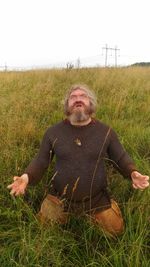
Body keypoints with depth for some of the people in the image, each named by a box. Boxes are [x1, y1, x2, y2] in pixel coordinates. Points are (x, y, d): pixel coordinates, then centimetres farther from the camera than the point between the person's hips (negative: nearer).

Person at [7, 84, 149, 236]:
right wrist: (26, 177, -23)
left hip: (97, 200, 0)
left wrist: (133, 173, -21)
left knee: (116, 230, 11)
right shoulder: (53, 132, -9)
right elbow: (40, 161, -3)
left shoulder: (106, 131, -9)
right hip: (60, 198, 1)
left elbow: (121, 158, -1)